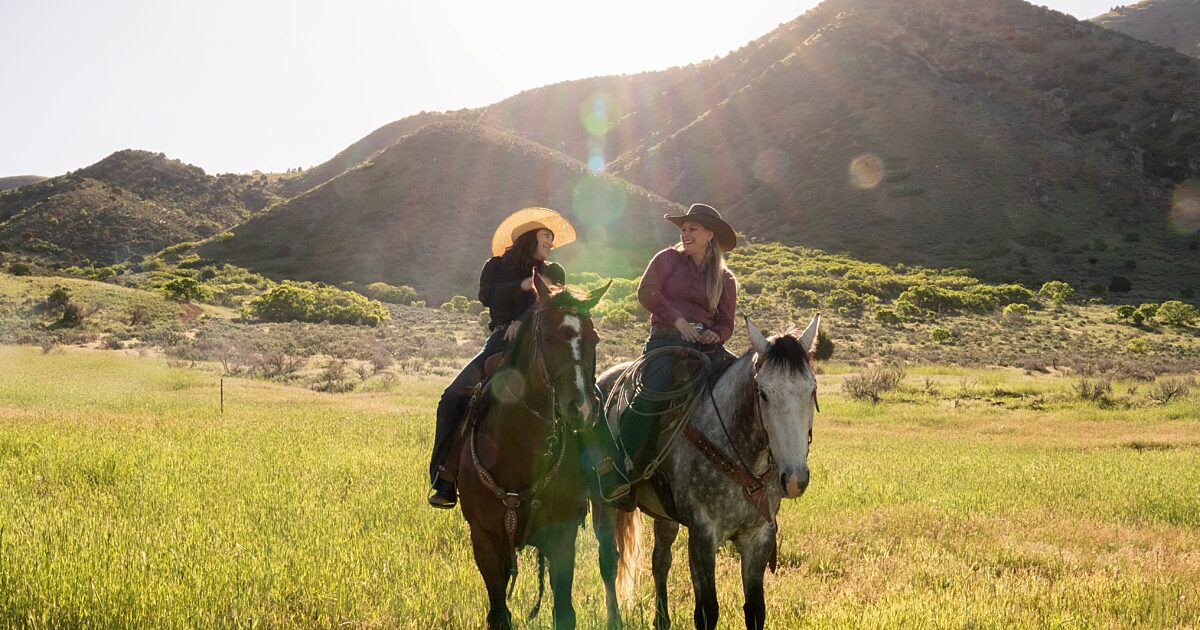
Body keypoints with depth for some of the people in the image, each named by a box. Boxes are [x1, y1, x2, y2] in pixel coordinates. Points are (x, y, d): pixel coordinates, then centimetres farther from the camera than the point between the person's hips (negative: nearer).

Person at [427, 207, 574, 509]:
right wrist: (523, 285, -14)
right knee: (454, 397, -16)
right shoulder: (497, 266, 16)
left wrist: (523, 322, -16)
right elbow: (486, 295, -4)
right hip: (501, 342, 1)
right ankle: (445, 479, -14)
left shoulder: (553, 273, 18)